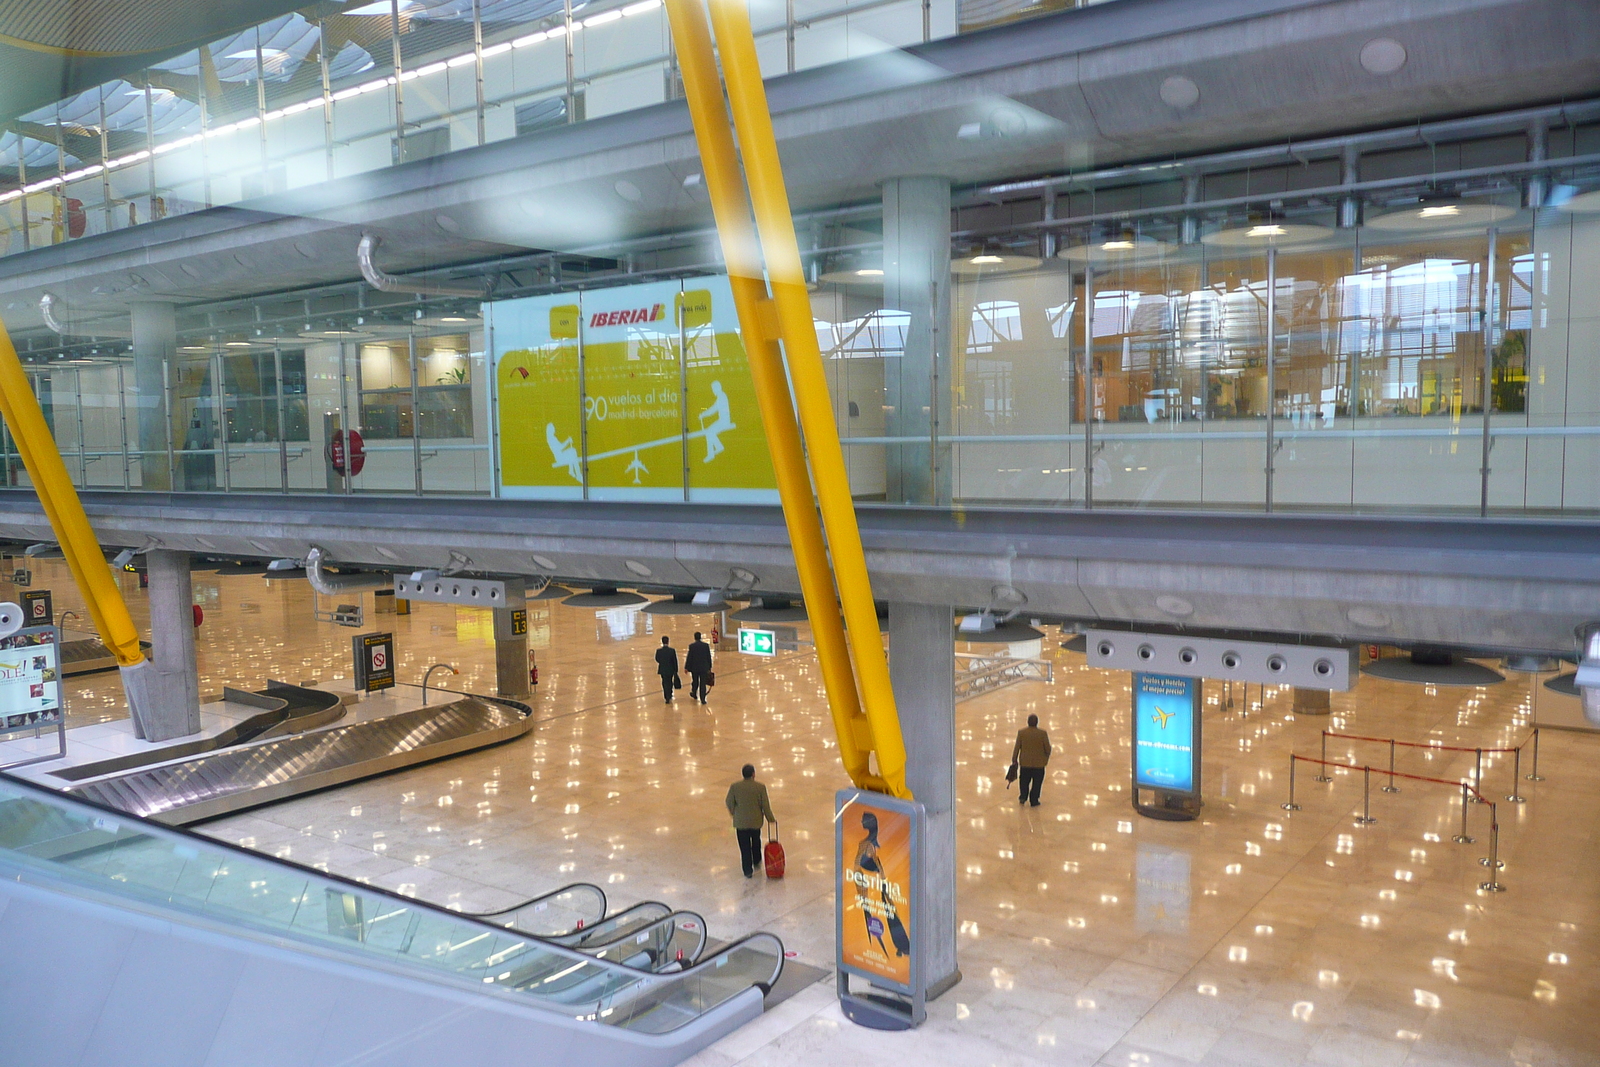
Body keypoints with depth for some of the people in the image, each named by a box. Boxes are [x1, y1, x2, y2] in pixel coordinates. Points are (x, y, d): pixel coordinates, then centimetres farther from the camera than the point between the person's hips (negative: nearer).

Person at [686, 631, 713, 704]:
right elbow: (709, 657, 2)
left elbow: (689, 657, -9)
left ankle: (694, 695, 39)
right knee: (703, 684, 3)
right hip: (704, 668, 1)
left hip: (694, 668, -1)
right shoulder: (706, 645, -2)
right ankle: (703, 699, 1)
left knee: (695, 682, 19)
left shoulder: (691, 646, -9)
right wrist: (709, 668, 11)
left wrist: (686, 667, -2)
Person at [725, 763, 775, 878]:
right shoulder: (760, 787, -12)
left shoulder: (734, 787, -11)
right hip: (756, 821, 1)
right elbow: (765, 805, -8)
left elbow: (729, 803, -4)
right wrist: (771, 819, 7)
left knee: (745, 847, 8)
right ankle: (756, 861, 44)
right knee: (756, 842, 26)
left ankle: (748, 870, 10)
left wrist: (734, 814, 17)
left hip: (740, 822, -1)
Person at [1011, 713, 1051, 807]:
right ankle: (1034, 801, 16)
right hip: (1039, 763, -1)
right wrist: (1046, 759, 14)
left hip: (1025, 762, 1)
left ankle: (1023, 796, 17)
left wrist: (1014, 760, 6)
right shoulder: (1043, 734, -13)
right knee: (1036, 783, 12)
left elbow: (1017, 747, -4)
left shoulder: (1021, 732, -10)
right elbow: (1048, 748, -6)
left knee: (1024, 781, 21)